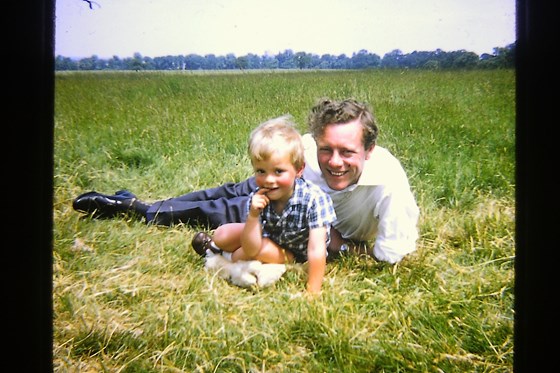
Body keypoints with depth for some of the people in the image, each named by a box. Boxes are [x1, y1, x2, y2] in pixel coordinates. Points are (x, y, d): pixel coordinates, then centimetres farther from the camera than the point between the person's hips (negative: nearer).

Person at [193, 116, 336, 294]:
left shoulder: (314, 198, -38)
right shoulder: (257, 199, -24)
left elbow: (317, 250, -37)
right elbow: (250, 250, -24)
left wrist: (313, 293, -40)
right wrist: (253, 216, -39)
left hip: (297, 254, -4)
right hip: (272, 236, 4)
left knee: (263, 250, -28)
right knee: (222, 235, -6)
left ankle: (230, 258, 4)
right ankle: (214, 245, 30)